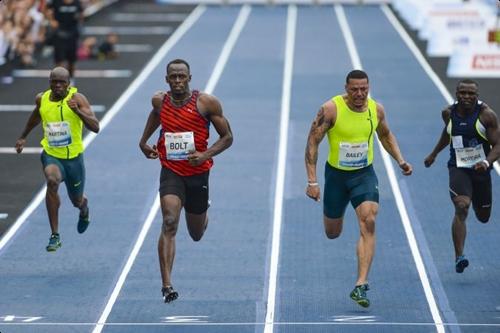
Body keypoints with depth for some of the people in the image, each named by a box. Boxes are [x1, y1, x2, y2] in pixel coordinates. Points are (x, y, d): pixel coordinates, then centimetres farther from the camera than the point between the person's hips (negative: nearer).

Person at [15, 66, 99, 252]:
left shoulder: (77, 98, -14)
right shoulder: (42, 99, -2)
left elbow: (95, 127, -23)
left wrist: (78, 111, -38)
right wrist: (23, 137, 33)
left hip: (73, 156, -1)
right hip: (51, 154, 1)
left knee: (77, 201, 15)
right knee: (52, 181, -32)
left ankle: (84, 210, 59)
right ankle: (55, 236, -24)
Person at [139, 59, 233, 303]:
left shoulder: (206, 103, -11)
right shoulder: (159, 101, -2)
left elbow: (227, 137, -5)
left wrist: (205, 155, -19)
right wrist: (143, 142, 18)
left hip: (198, 173, 0)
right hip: (170, 171, 0)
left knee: (196, 234, 17)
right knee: (169, 224, -22)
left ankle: (203, 215, 57)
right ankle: (167, 285, -27)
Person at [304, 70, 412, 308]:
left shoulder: (376, 110, -5)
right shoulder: (331, 109, -17)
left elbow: (385, 135, 16)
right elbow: (312, 143, -13)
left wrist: (400, 161, 3)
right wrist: (312, 181, -19)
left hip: (365, 174, 1)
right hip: (336, 174, -1)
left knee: (368, 223, -21)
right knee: (332, 233, 13)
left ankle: (361, 286, -22)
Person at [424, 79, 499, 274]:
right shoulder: (448, 113, -2)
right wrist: (434, 154, 31)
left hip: (480, 170, 0)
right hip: (458, 168, 0)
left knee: (483, 217, 15)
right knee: (461, 208, -24)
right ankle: (459, 257, -28)